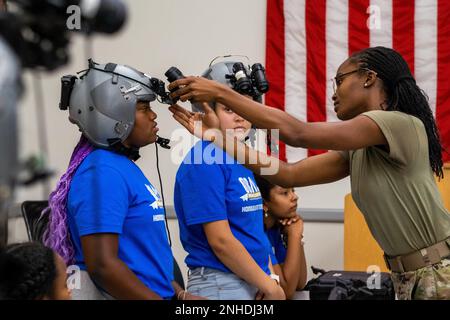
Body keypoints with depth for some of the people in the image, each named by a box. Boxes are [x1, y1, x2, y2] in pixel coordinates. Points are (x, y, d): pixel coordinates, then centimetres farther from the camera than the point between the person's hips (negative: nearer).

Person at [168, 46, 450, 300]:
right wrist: (214, 136, 3)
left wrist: (221, 93, -17)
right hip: (409, 278, 8)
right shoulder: (356, 151, 11)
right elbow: (290, 175, 6)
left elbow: (297, 133, -20)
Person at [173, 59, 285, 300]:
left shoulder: (241, 160, 12)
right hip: (221, 286, -8)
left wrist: (269, 279, 4)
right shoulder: (204, 163, -14)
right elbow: (220, 241, -18)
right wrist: (269, 285, -11)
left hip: (255, 285, 8)